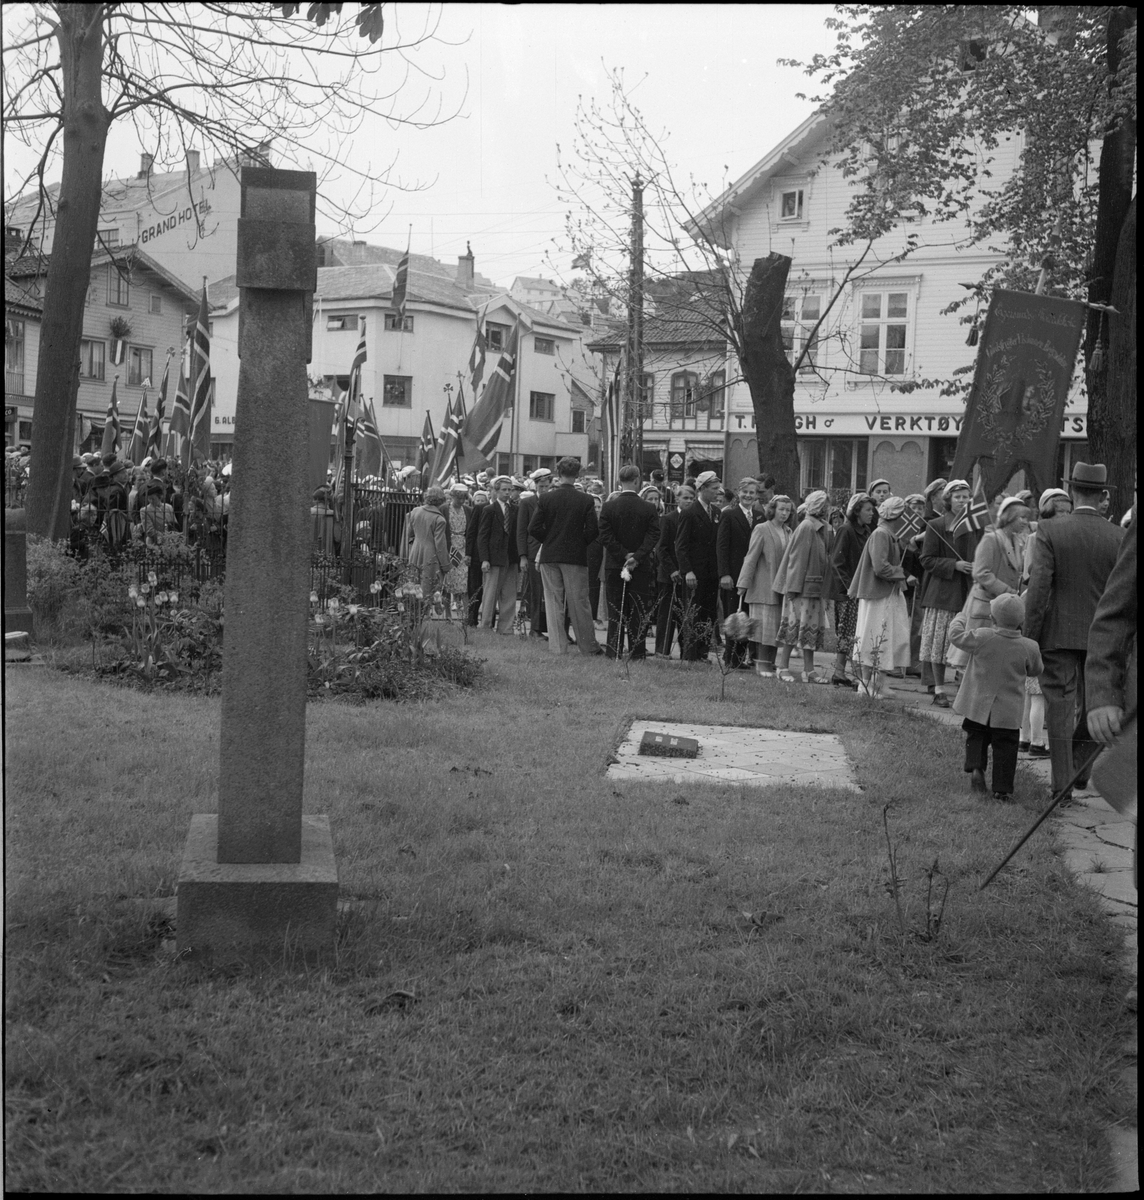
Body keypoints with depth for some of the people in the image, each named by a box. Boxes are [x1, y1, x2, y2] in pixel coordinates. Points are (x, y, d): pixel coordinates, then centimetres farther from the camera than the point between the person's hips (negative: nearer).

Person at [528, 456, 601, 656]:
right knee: (579, 602, 6)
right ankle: (588, 646, 12)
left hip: (549, 557, 1)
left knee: (553, 602, 7)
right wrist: (580, 543, 8)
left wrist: (549, 541, 10)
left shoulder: (546, 498, -3)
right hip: (576, 557, -1)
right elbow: (593, 531, -9)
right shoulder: (586, 500, -6)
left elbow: (533, 528, -6)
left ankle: (557, 646, 6)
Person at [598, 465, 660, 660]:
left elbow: (605, 537, -9)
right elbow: (653, 537, -11)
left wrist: (624, 556, -8)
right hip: (641, 568, -1)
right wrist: (636, 558, -15)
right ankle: (637, 654, 5)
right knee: (639, 614, 5)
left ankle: (614, 653, 7)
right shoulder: (649, 508, -4)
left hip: (613, 566, 1)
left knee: (615, 614, 7)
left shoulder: (608, 507, -3)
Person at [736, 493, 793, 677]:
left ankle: (770, 664, 10)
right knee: (765, 625, -5)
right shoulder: (761, 530, -4)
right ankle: (761, 665, 0)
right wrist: (744, 584, -10)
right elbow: (751, 558, -6)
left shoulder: (788, 532, 12)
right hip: (764, 587, -5)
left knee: (776, 627, 5)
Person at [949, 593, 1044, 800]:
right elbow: (1036, 670, 9)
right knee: (1005, 747, 8)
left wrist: (959, 619, 20)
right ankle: (1002, 789, 8)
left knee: (976, 737, 18)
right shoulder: (1029, 648, -9)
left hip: (978, 705, 0)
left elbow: (956, 636, 1)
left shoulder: (981, 637, -13)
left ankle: (975, 766, -6)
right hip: (1009, 711, 0)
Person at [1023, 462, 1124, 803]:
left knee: (1060, 709, 4)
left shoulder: (1049, 531, -10)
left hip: (1059, 634, -2)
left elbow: (1038, 588, -14)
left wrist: (1030, 636, -7)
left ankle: (1062, 784, 6)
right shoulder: (1119, 537, -4)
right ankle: (1081, 771, 28)